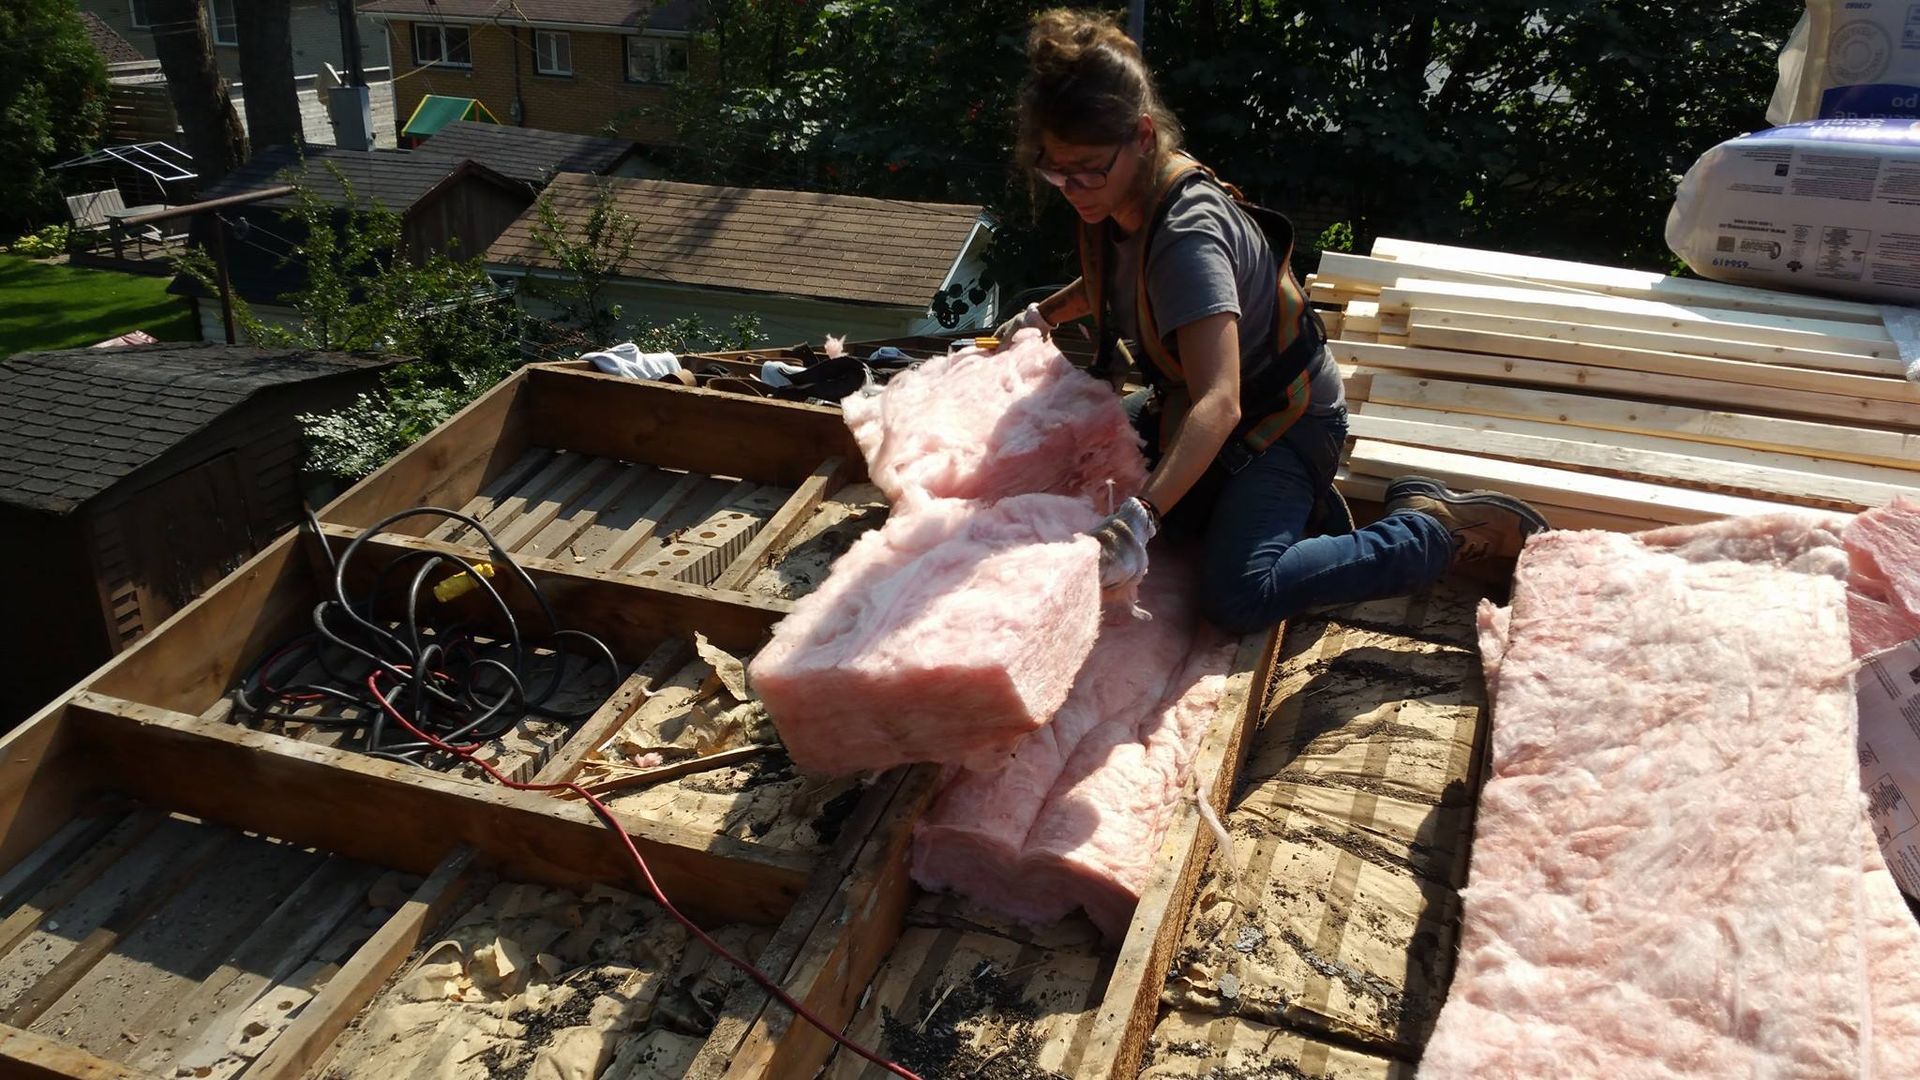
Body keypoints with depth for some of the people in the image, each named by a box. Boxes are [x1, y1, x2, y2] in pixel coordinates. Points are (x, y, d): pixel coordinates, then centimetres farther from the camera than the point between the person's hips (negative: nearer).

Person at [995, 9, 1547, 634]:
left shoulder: (1186, 236, -33)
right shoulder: (1118, 196, -6)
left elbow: (1219, 403, -44)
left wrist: (1139, 519, -55)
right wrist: (1042, 316, 15)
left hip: (1284, 420, -9)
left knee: (1237, 599, -28)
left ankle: (1436, 529, -7)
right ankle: (1294, 503, 21)